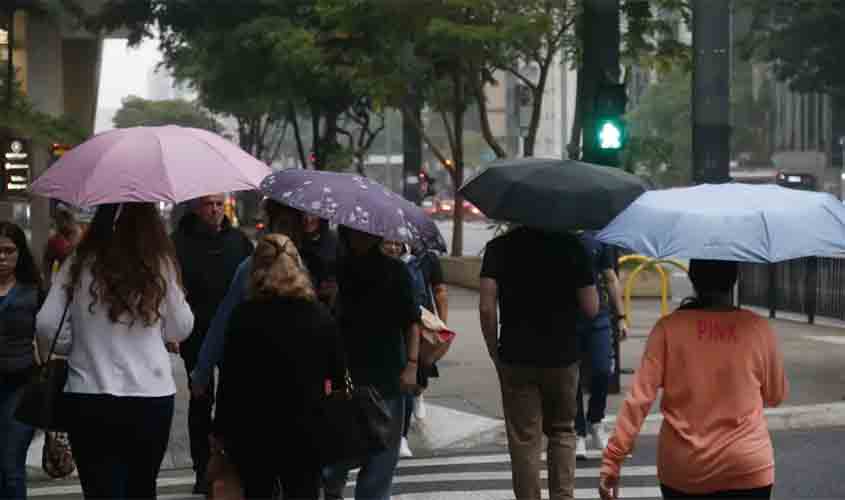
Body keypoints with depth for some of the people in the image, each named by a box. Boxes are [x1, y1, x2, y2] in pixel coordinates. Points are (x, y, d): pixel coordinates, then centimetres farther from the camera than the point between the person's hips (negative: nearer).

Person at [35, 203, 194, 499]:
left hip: (89, 399, -1)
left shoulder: (79, 264, -3)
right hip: (151, 398, 1)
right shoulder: (160, 265, -4)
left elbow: (46, 327, -4)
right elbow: (181, 330, 6)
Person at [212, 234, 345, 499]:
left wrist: (221, 429, -1)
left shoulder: (244, 316, -8)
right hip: (306, 429, 2)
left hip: (254, 430, -1)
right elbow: (337, 374, 4)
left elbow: (230, 379, -8)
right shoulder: (321, 315, 0)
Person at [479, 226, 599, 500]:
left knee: (524, 439, 6)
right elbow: (591, 308, -5)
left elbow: (486, 307, -11)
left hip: (516, 357, -1)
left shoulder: (499, 247, -5)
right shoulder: (571, 245, -4)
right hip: (563, 356, 1)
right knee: (562, 431, 18)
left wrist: (494, 352, 0)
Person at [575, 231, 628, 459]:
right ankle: (579, 433, 13)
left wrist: (620, 317, 6)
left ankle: (595, 422, 18)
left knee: (602, 372, -7)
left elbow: (611, 279, 11)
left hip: (598, 319, 2)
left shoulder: (597, 239, 6)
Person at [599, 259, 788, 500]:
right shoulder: (757, 328, -4)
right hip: (747, 469, -1)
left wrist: (611, 461, -8)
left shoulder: (669, 327, -6)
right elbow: (776, 396, 9)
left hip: (682, 471, 1)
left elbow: (639, 398, -11)